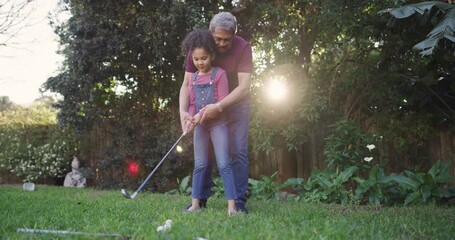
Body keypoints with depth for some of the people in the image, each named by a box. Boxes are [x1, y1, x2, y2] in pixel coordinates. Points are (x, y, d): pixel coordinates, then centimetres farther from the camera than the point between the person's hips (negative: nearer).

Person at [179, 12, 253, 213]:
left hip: (236, 104, -2)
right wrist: (183, 111, -32)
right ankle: (201, 199, 13)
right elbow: (186, 84, -16)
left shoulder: (243, 48, -23)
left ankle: (239, 201, -4)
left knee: (238, 151, -8)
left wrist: (219, 106, -39)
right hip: (209, 106, 3)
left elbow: (244, 86, -29)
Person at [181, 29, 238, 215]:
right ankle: (195, 203, 12)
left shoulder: (219, 74, -6)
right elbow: (192, 103, 9)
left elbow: (223, 101, -11)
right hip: (200, 125, 5)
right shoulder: (193, 78, 9)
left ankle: (231, 205, -8)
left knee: (224, 164, -8)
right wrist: (191, 119, -11)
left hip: (217, 123, -5)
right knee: (200, 165, 8)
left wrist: (203, 113, -20)